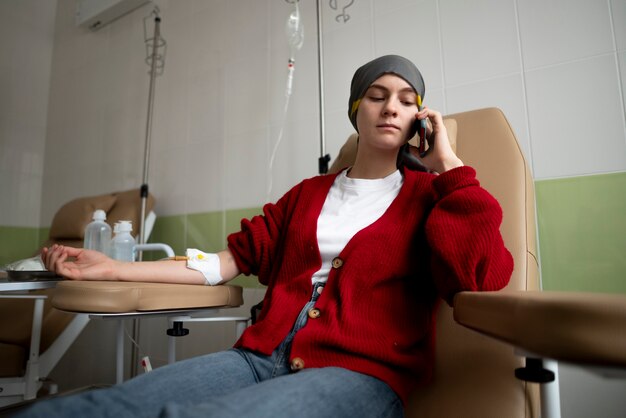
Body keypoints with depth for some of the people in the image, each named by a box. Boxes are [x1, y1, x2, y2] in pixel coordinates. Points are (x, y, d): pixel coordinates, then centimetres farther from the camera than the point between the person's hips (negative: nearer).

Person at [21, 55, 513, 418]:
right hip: (265, 355, 4)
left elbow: (483, 275, -9)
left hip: (362, 370, -3)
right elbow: (238, 257, 17)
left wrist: (448, 164, -1)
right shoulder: (309, 193, 21)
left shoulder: (427, 194, 9)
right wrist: (114, 269, 14)